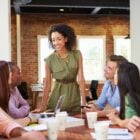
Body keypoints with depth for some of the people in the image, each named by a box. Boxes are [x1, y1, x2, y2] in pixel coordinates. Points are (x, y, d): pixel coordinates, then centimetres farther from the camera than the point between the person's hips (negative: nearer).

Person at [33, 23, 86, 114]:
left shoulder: (77, 55, -5)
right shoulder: (50, 59, -6)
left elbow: (81, 79, -8)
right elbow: (47, 84, -4)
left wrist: (84, 102, -13)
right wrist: (43, 107, -7)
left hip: (74, 96, 1)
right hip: (57, 96, -1)